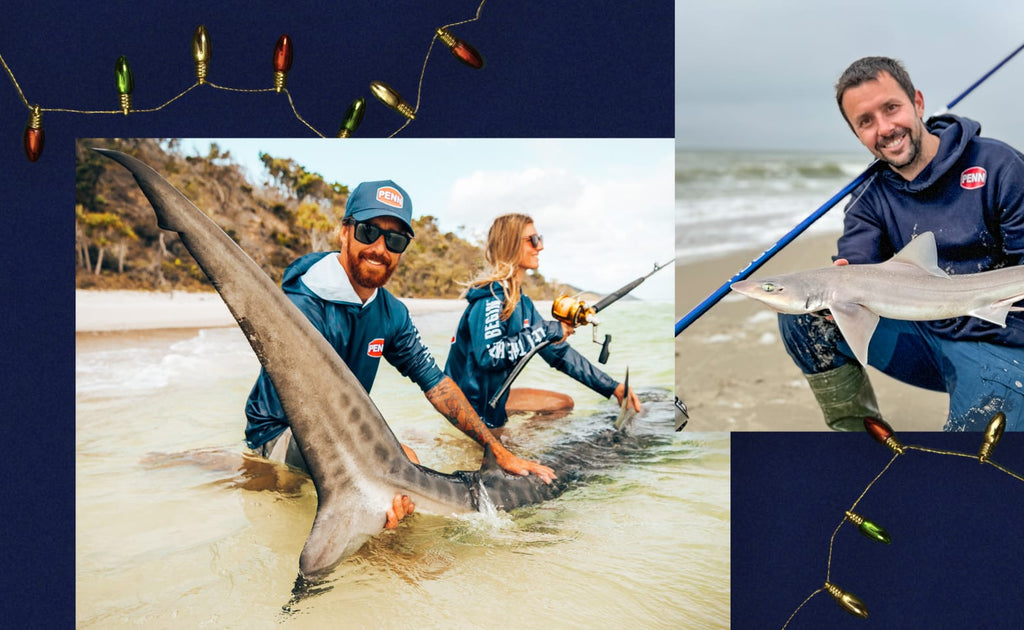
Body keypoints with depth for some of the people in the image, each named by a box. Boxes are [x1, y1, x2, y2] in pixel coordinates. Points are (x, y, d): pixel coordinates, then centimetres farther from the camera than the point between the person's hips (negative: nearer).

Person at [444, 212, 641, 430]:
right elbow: (488, 356, -32)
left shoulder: (522, 302, 11)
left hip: (493, 397, 9)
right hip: (470, 408, -9)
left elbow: (560, 353, 10)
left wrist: (614, 388, 3)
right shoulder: (490, 298, -18)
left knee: (564, 404, 12)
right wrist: (545, 332, -25)